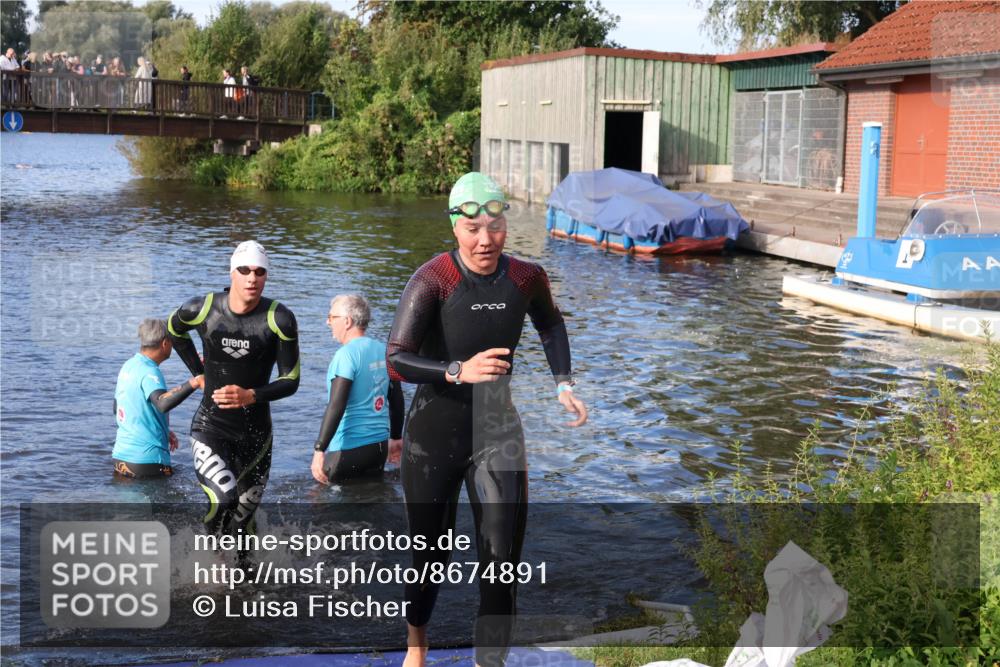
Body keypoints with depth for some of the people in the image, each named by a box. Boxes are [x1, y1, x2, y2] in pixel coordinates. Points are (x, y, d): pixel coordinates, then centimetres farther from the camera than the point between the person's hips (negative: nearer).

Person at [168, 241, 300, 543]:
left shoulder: (279, 319, -13)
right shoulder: (204, 309, -10)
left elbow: (291, 380, -9)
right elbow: (174, 330, 15)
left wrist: (250, 396, -25)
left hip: (256, 431, 1)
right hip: (210, 426, -1)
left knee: (244, 518, 12)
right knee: (223, 499, -23)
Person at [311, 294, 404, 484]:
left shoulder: (347, 355, -16)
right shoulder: (383, 350, 7)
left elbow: (336, 406, -22)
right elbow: (397, 399, 15)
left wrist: (319, 450, -22)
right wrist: (396, 438, 26)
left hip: (349, 449, -7)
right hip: (380, 445, 8)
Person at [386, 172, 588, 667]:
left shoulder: (525, 278, -5)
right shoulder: (432, 281, -18)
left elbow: (551, 325, 18)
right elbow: (396, 362, -25)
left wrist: (562, 384, 7)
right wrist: (459, 371, -39)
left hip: (498, 432, 3)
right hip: (434, 436, -2)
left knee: (502, 557, -5)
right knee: (430, 551, 14)